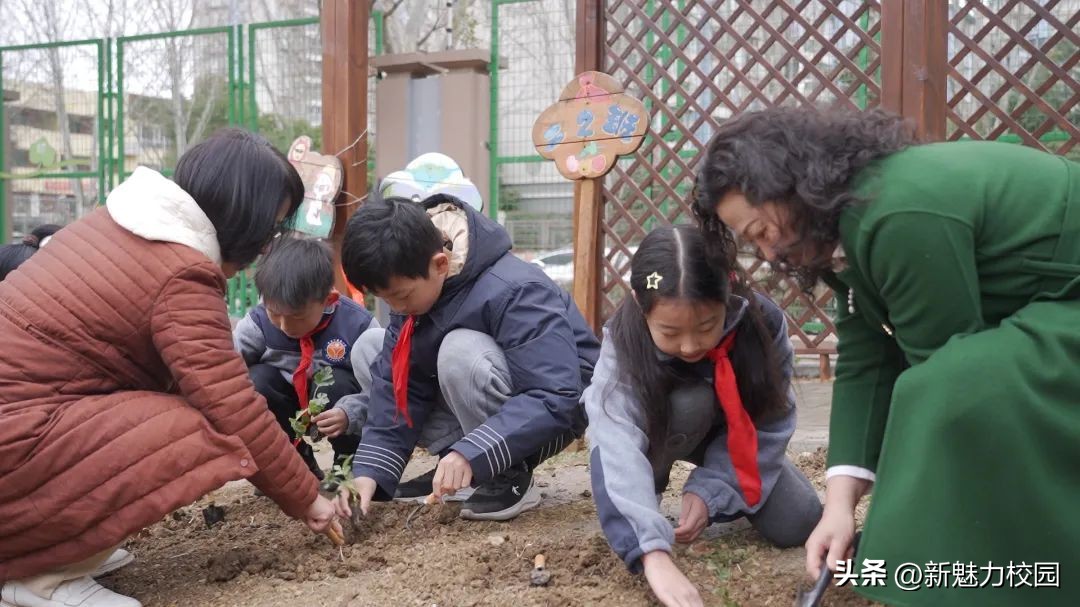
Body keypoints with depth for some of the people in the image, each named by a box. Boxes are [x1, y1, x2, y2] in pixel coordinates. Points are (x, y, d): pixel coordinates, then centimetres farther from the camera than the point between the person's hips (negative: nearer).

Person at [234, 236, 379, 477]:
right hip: (289, 404, 2)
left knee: (335, 384, -34)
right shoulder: (258, 323, -21)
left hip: (339, 405, -2)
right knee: (256, 380, -25)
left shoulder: (357, 325, -26)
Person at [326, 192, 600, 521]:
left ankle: (511, 476, -16)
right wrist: (370, 471, -21)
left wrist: (471, 454, -40)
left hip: (556, 411, -7)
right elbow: (395, 386, -10)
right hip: (477, 410, 8)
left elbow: (557, 398, -35)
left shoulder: (512, 292, -31)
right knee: (368, 350, -5)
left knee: (462, 351, -35)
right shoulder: (413, 289, -9)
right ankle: (456, 469, -2)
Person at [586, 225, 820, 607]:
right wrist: (654, 553, -64)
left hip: (734, 435, 2)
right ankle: (643, 500, -8)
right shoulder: (624, 341, -38)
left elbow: (772, 423, -21)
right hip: (660, 430, -2)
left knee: (797, 525, -14)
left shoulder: (763, 321, -32)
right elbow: (617, 446, -51)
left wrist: (711, 489, -32)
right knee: (689, 404, -35)